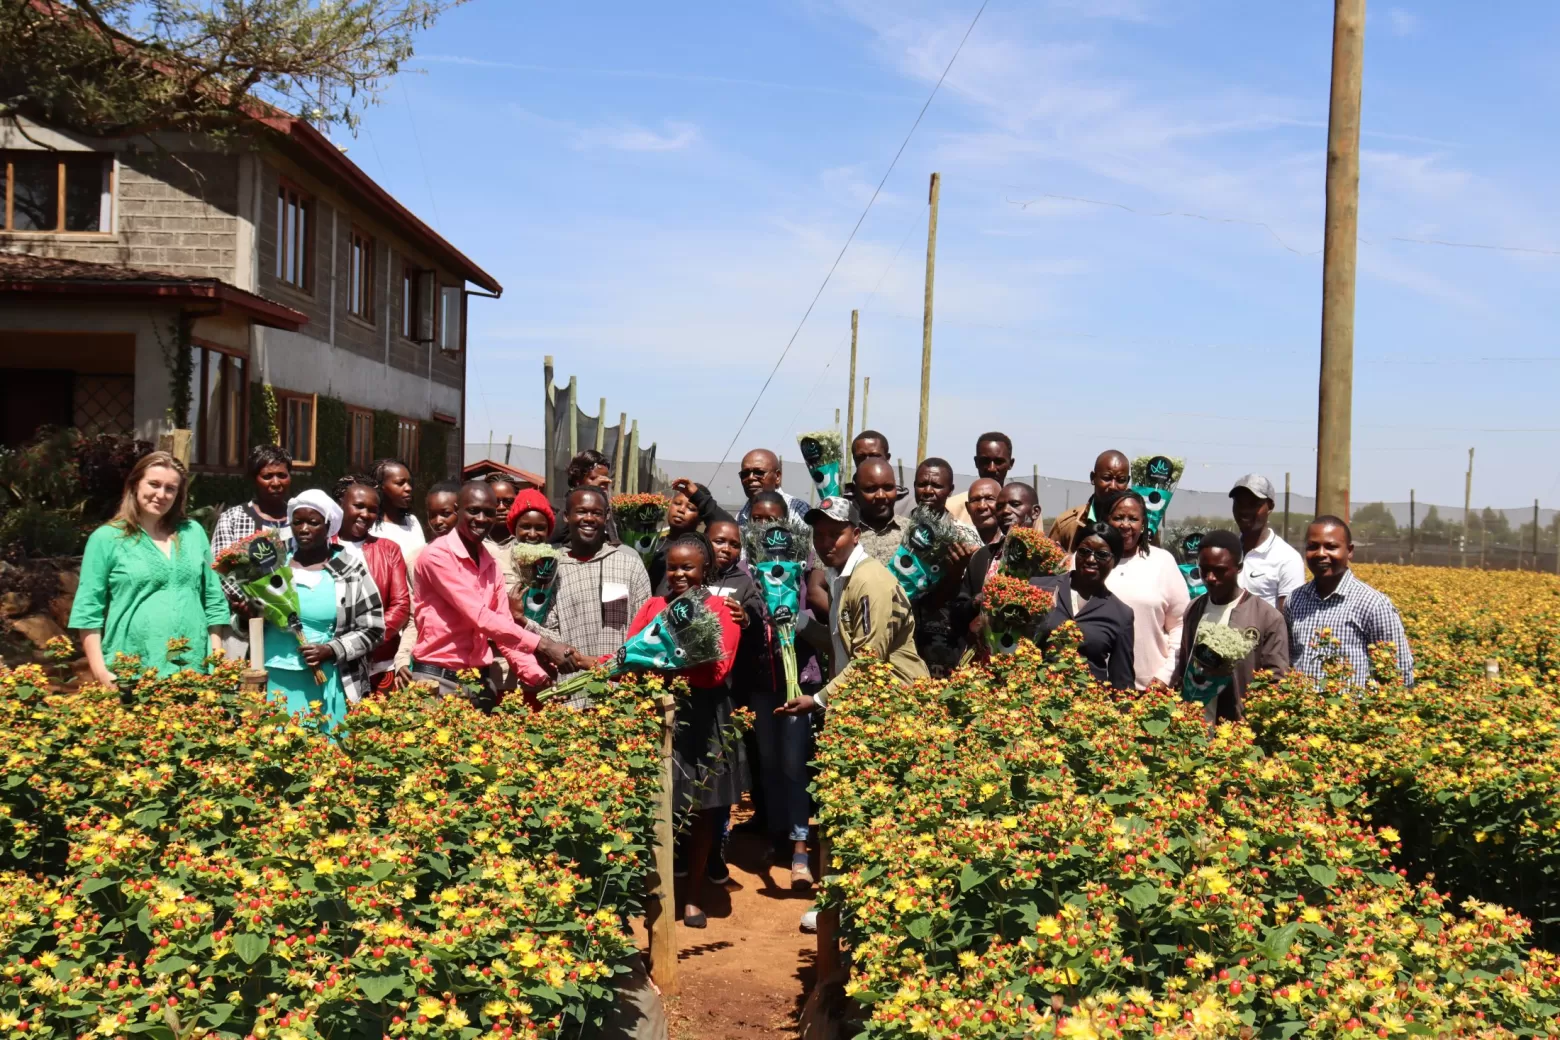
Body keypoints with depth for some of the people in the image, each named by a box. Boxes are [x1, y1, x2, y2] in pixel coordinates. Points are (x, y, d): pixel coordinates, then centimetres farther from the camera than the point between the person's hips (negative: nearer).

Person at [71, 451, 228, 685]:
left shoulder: (194, 533, 12)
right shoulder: (106, 538, 2)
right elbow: (88, 610, -1)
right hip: (131, 674, -3)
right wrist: (100, 672, -8)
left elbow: (214, 600, 13)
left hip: (194, 669, 3)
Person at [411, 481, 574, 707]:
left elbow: (503, 625, 7)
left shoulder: (490, 565, 11)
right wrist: (541, 644, -24)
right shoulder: (437, 555, -13)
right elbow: (479, 617, -20)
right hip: (438, 679, -6)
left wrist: (537, 676, -7)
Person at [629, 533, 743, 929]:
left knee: (702, 812, 7)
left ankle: (694, 897, 19)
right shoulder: (652, 607, 10)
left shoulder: (722, 609, -1)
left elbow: (717, 669, -12)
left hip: (703, 720, -2)